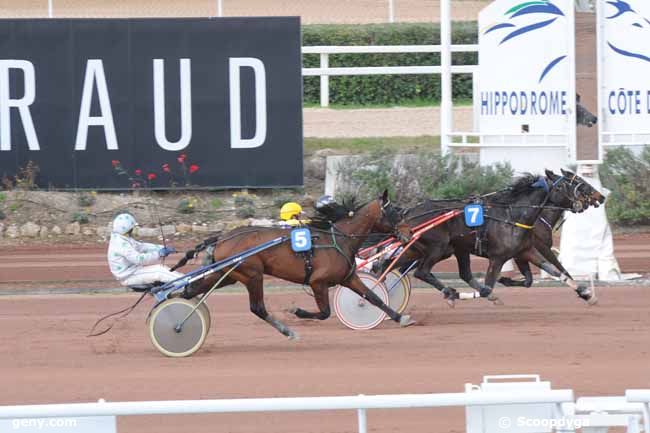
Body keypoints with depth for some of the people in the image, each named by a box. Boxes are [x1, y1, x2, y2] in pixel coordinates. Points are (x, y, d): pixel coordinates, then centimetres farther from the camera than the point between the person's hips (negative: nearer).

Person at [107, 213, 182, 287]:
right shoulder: (121, 244, -25)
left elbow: (141, 246, 14)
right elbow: (138, 259, -30)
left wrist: (161, 248, 5)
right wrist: (159, 253, -23)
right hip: (129, 277, -10)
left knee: (159, 267, 10)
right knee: (159, 271, -13)